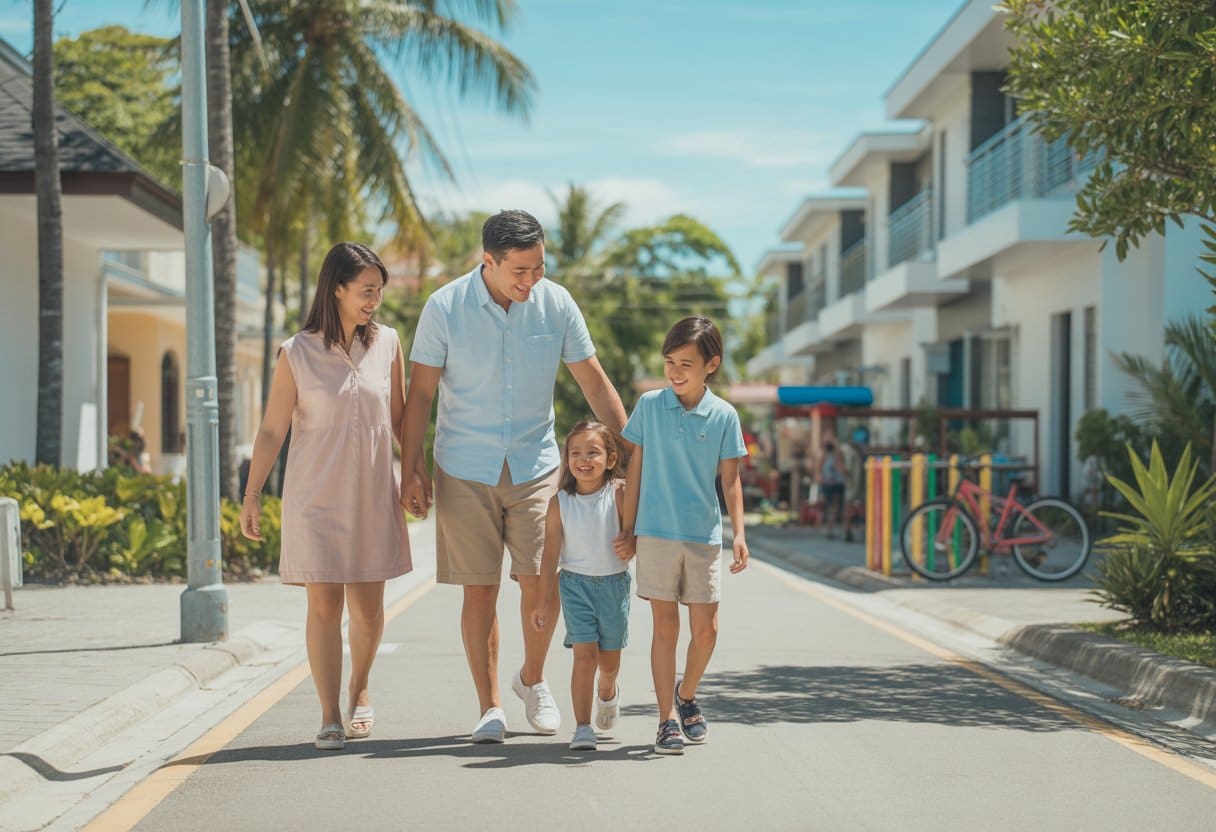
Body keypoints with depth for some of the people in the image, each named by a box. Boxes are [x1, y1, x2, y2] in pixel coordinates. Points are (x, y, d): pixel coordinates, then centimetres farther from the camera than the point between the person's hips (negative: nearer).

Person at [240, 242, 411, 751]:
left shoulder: (387, 343, 3)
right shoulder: (297, 354, -5)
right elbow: (271, 431, -2)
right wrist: (252, 495, -4)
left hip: (372, 494, 2)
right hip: (315, 497, -2)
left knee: (368, 608, 7)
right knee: (324, 604, -4)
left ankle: (359, 689, 33)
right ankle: (330, 718, 4)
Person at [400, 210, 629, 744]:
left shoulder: (557, 304, -3)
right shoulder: (445, 308, -8)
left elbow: (594, 382, 4)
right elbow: (420, 392, -1)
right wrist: (411, 468, -4)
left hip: (536, 465, 1)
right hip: (465, 471, -1)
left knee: (541, 582, -5)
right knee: (479, 590, 0)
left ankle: (533, 680, 22)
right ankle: (489, 706, 13)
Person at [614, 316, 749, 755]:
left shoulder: (724, 415, 0)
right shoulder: (649, 405, 1)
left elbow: (730, 480, 5)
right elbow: (636, 469, 6)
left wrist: (739, 534, -3)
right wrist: (628, 529, 6)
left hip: (704, 536, 1)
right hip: (656, 533, -1)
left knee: (706, 628, 2)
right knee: (665, 625, 0)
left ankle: (687, 695, 28)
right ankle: (667, 719, 6)